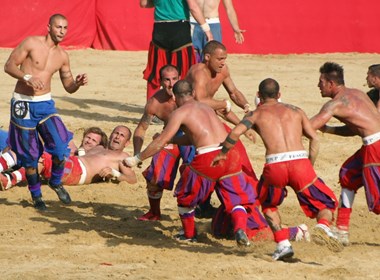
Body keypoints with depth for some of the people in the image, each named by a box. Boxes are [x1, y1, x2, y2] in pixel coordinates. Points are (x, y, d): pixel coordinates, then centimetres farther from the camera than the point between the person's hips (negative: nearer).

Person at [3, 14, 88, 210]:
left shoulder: (62, 56, 6)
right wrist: (27, 78, -24)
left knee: (61, 147, -13)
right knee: (29, 156, 3)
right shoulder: (31, 43, -8)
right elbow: (9, 65, -9)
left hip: (45, 104, 3)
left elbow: (68, 87, 13)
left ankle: (56, 182, 14)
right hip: (23, 104, -3)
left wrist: (77, 83, -10)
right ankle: (36, 195, 22)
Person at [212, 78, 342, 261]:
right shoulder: (295, 111, 25)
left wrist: (222, 153, 16)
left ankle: (283, 244, 13)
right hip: (300, 162, 0)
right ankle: (323, 226, -17)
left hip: (274, 166, 0)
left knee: (268, 204, 30)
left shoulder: (257, 114, 18)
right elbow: (314, 138, 14)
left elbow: (235, 133, 1)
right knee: (326, 204, 16)